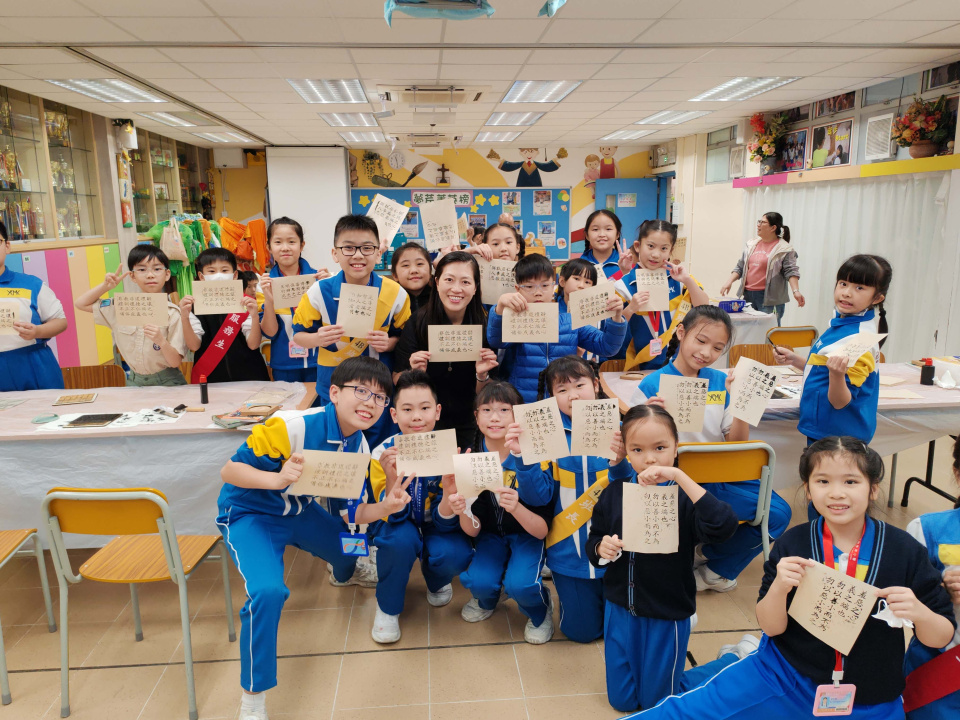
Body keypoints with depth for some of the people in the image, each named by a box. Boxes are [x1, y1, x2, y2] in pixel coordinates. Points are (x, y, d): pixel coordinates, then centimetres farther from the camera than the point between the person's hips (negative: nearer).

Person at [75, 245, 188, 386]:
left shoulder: (173, 314, -9)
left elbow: (175, 362, -9)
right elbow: (80, 303, 13)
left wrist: (161, 341, -28)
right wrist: (106, 285, 1)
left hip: (167, 383, -3)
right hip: (134, 381, 3)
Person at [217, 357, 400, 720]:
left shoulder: (359, 447, -10)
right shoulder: (292, 427, -32)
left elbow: (345, 513, -4)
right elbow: (229, 470, -25)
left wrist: (385, 508, -23)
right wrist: (278, 479, -43)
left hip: (299, 510, 7)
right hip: (249, 514, -6)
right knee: (268, 591, -29)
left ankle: (344, 575, 56)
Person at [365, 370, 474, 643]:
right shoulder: (383, 453, -20)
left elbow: (444, 521, -20)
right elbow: (395, 516, -23)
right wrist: (391, 477, -42)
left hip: (436, 527, 1)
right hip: (400, 525, 0)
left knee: (455, 555, -30)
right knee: (400, 539, -34)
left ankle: (436, 580, 10)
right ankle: (387, 607, -4)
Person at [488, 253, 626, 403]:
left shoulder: (571, 323, 12)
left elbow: (605, 347, 10)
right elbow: (496, 340, -18)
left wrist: (616, 318, -8)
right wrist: (500, 308, -37)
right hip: (522, 406, -2)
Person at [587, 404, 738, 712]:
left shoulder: (684, 496, -19)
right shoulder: (615, 493, -7)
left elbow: (723, 526, -39)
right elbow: (593, 540, 4)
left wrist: (679, 476, -40)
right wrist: (600, 547, -20)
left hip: (668, 616, -3)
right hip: (620, 609, 3)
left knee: (655, 702, 17)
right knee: (621, 699, 18)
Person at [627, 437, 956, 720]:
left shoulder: (904, 550, -13)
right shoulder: (792, 545, -12)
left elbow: (942, 638, -4)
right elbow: (771, 627, -9)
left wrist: (919, 612, -26)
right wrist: (779, 586, -29)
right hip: (785, 676, -1)